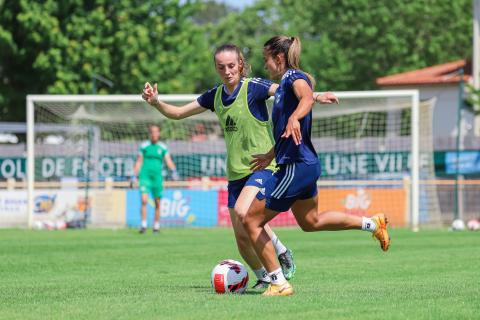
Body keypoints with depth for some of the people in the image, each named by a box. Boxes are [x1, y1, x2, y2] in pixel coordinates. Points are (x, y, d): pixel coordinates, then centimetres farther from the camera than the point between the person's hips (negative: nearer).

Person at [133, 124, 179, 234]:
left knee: (157, 203, 5)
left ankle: (156, 226, 19)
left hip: (157, 177, 1)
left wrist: (174, 171, -20)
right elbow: (139, 162, 10)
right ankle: (143, 225, -15)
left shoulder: (163, 147, 5)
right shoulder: (144, 146, 4)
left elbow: (168, 161, -2)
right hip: (145, 176, -1)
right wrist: (134, 176, 6)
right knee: (144, 200, -16)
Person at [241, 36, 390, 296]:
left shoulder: (294, 77, -12)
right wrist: (271, 155, 39)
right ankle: (373, 223, 29)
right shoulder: (284, 83, 17)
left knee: (251, 221, -6)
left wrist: (294, 118, -56)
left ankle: (278, 283, -3)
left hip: (297, 167, -10)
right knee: (310, 221, 27)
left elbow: (307, 98, -37)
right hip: (305, 164, 10)